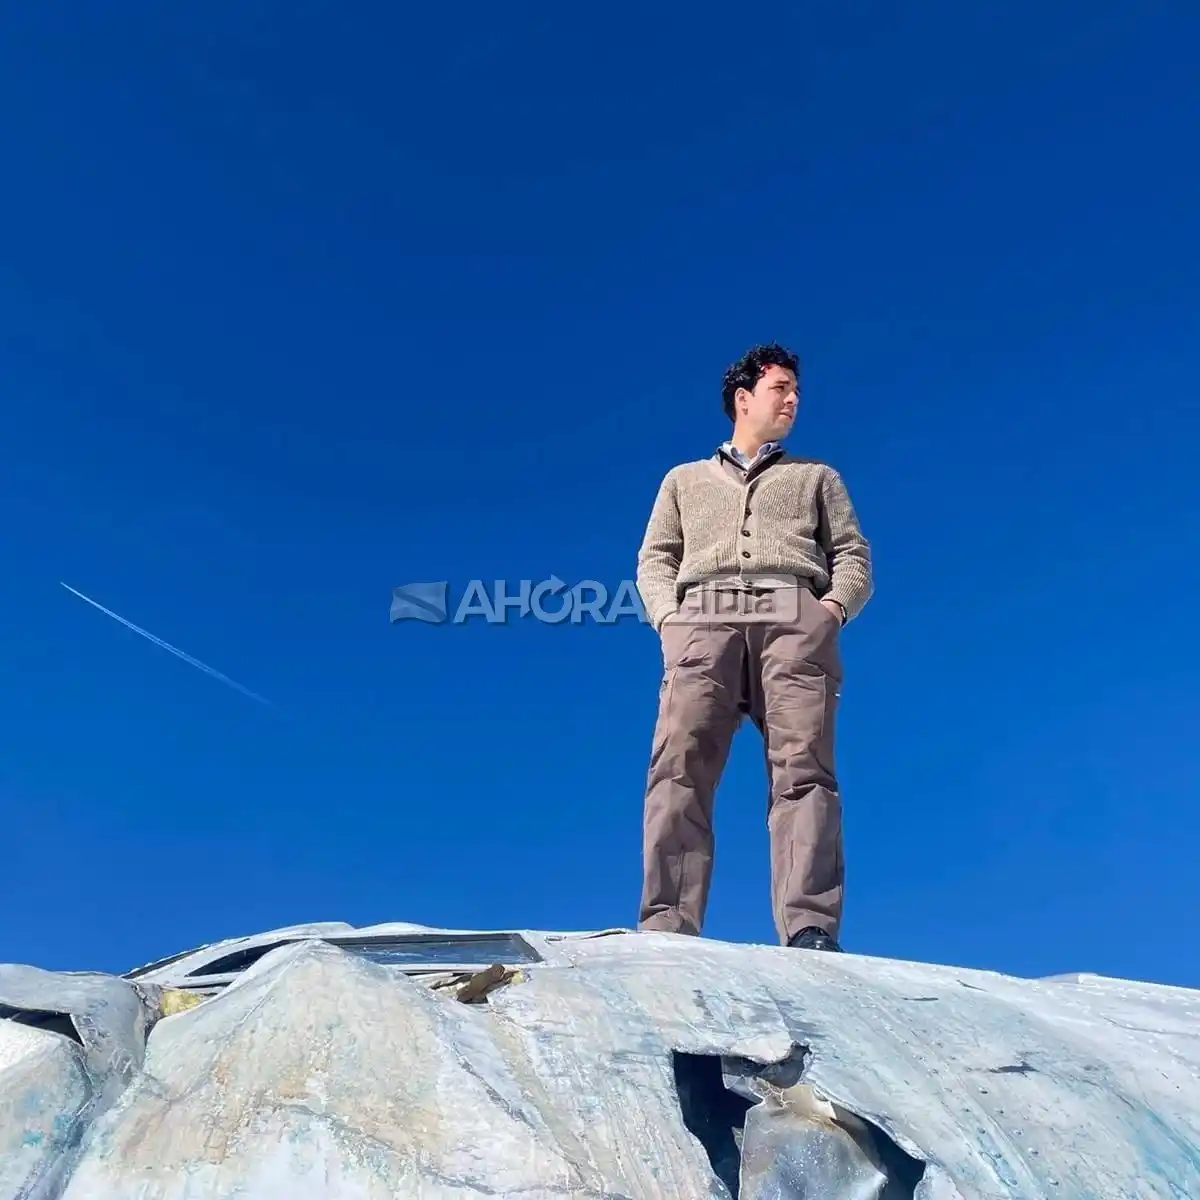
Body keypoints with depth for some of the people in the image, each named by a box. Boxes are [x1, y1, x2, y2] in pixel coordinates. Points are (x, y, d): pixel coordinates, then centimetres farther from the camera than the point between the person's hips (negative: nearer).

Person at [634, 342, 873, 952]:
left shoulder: (817, 477, 33)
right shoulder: (685, 479, 33)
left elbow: (854, 557, 21)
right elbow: (654, 560, 21)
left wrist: (835, 605, -2)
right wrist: (669, 616, -1)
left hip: (795, 617, 0)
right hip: (704, 617, 0)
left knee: (802, 766, -21)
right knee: (680, 765, -21)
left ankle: (810, 928, -30)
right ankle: (665, 926, -29)